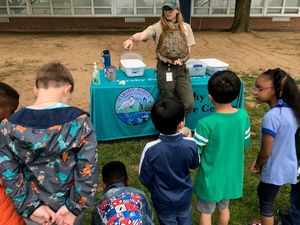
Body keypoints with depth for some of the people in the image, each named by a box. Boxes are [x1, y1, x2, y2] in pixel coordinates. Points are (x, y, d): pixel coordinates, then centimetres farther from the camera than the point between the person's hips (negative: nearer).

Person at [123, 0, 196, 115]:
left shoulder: (185, 27, 10)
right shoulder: (158, 27, -1)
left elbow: (188, 50, 12)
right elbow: (142, 35, -19)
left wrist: (180, 59, -9)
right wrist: (132, 39, -42)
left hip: (181, 68, 3)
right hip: (164, 68, -2)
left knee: (189, 103, -8)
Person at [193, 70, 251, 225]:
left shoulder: (206, 124, -30)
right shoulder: (243, 116, -14)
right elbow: (246, 143, 2)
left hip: (211, 178, -5)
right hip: (232, 175, 5)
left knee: (205, 212, 19)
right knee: (224, 208, 29)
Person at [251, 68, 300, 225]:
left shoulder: (271, 116, -30)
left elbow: (266, 151, -23)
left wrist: (257, 165, -2)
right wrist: (260, 162, 14)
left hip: (275, 170, -8)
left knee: (266, 202, 13)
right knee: (263, 193, 28)